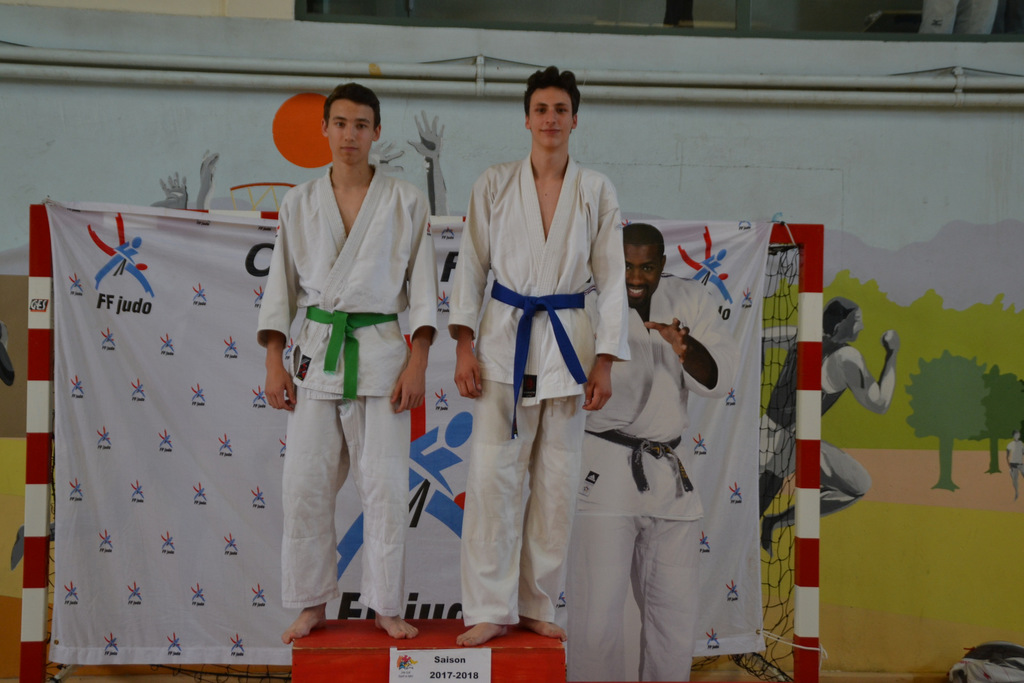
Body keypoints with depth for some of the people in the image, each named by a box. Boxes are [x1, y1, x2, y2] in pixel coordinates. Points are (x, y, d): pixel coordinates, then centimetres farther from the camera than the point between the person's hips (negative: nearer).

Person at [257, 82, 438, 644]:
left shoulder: (406, 202, 3)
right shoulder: (299, 203, 8)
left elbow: (422, 284, 2)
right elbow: (282, 282, 10)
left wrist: (417, 362, -5)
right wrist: (274, 361, 3)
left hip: (380, 352, -2)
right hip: (316, 350, 2)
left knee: (384, 487, -2)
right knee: (305, 487, 1)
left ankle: (386, 607, 11)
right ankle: (313, 604, 16)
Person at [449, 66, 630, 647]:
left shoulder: (596, 191, 4)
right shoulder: (494, 185, 3)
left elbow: (612, 281, 5)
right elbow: (472, 266, 4)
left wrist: (605, 362, -1)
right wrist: (464, 344, -6)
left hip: (567, 342, 1)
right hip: (504, 338, -1)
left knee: (557, 483, 6)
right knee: (492, 475, -6)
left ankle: (539, 605, 20)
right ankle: (491, 609, 5)